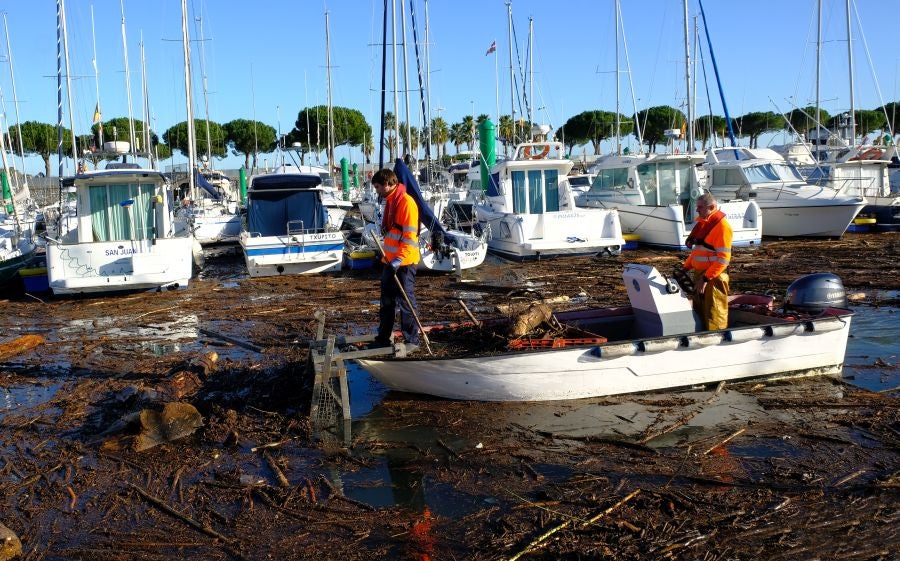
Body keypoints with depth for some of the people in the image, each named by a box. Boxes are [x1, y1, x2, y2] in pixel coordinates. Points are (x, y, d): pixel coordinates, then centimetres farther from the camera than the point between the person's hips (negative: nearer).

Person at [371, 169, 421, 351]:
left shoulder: (406, 202, -15)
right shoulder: (390, 201, 15)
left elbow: (410, 235, -20)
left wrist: (399, 258, -26)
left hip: (404, 263, -9)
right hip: (390, 261, 9)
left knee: (406, 302, -2)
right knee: (387, 301, 14)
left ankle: (411, 340, 8)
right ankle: (383, 338, 22)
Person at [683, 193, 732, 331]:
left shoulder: (721, 225, -15)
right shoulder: (701, 222, 11)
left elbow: (723, 259, -20)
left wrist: (706, 278, -23)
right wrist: (686, 268, 14)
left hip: (713, 277, -9)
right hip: (699, 274, 9)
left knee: (713, 317, -3)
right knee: (699, 311, 16)